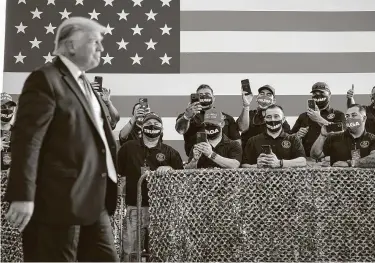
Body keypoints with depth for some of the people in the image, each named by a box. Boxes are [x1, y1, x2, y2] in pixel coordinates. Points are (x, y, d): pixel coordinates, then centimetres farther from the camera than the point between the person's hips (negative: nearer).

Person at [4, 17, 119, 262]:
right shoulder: (46, 79, -9)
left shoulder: (84, 83, 19)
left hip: (94, 200, 9)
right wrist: (23, 196, -23)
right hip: (60, 200, -9)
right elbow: (27, 139, -17)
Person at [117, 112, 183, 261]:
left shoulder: (170, 152, 7)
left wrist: (169, 169, -15)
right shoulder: (128, 147, 6)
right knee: (129, 251, -1)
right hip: (134, 206, 0)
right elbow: (116, 172, 9)